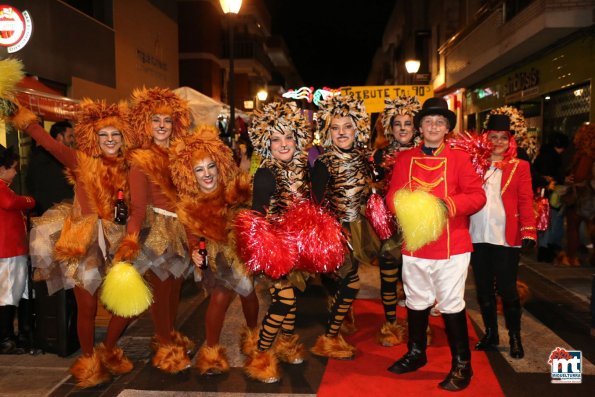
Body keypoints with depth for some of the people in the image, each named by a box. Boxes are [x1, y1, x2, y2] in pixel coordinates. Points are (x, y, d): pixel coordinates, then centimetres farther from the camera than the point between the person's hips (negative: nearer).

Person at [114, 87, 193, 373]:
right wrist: (130, 240, -30)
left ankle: (170, 335, 34)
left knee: (175, 287, 15)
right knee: (161, 288, 3)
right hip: (156, 230, -5)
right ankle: (166, 346, 20)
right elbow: (138, 206, -17)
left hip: (181, 229, 6)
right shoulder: (141, 159, -9)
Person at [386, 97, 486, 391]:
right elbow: (392, 195, 5)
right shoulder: (405, 158, 8)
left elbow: (477, 196, -7)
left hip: (452, 246, -3)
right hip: (414, 244, 3)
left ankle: (462, 365, 19)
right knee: (416, 303, 16)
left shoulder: (459, 158, -1)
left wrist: (449, 205, -23)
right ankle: (416, 353, 35)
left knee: (452, 305, 3)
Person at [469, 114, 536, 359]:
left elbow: (525, 201, -2)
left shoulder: (519, 167, 4)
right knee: (483, 288, 11)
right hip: (478, 236, 3)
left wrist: (528, 231, -13)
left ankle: (515, 337, 17)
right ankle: (490, 334, 25)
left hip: (506, 237, -3)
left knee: (506, 288, 1)